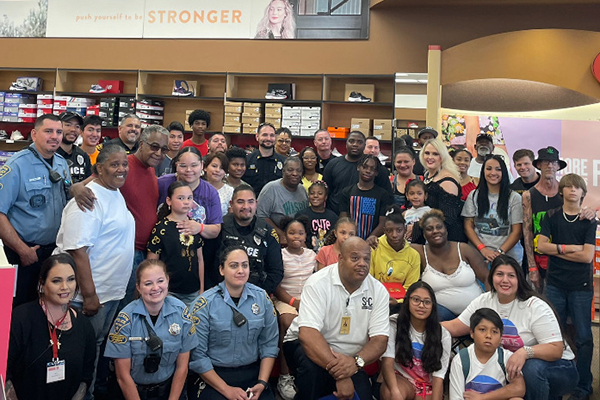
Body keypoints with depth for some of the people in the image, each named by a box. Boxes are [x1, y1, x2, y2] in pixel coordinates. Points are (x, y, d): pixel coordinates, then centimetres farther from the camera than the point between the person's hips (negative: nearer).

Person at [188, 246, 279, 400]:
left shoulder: (262, 298, 2)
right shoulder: (204, 304, -8)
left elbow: (269, 344, 5)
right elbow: (197, 355, -9)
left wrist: (262, 383, -6)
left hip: (253, 374, 3)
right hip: (214, 377, -3)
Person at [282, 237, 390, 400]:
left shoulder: (378, 290, -7)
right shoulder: (319, 283, -20)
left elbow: (380, 340, -11)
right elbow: (308, 333, -29)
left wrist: (356, 361, -33)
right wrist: (339, 374, -37)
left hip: (349, 360, 4)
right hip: (306, 346, -4)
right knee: (313, 365, -35)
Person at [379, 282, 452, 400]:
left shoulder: (443, 335, -6)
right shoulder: (394, 324, -10)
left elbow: (438, 376, -8)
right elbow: (387, 361, -20)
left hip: (428, 385, 3)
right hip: (401, 379, -3)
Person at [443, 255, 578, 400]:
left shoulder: (536, 307, -18)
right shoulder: (484, 301, -2)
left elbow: (556, 350, -23)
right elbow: (455, 327, -3)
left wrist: (525, 352, -41)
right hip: (508, 365, 5)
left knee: (532, 367, -39)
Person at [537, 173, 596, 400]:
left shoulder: (589, 220, 1)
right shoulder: (551, 216, 6)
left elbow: (587, 256, -9)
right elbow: (541, 246, -4)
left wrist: (556, 250, -7)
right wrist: (568, 248, -10)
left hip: (581, 286, -1)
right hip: (555, 284, 1)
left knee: (583, 337, 2)